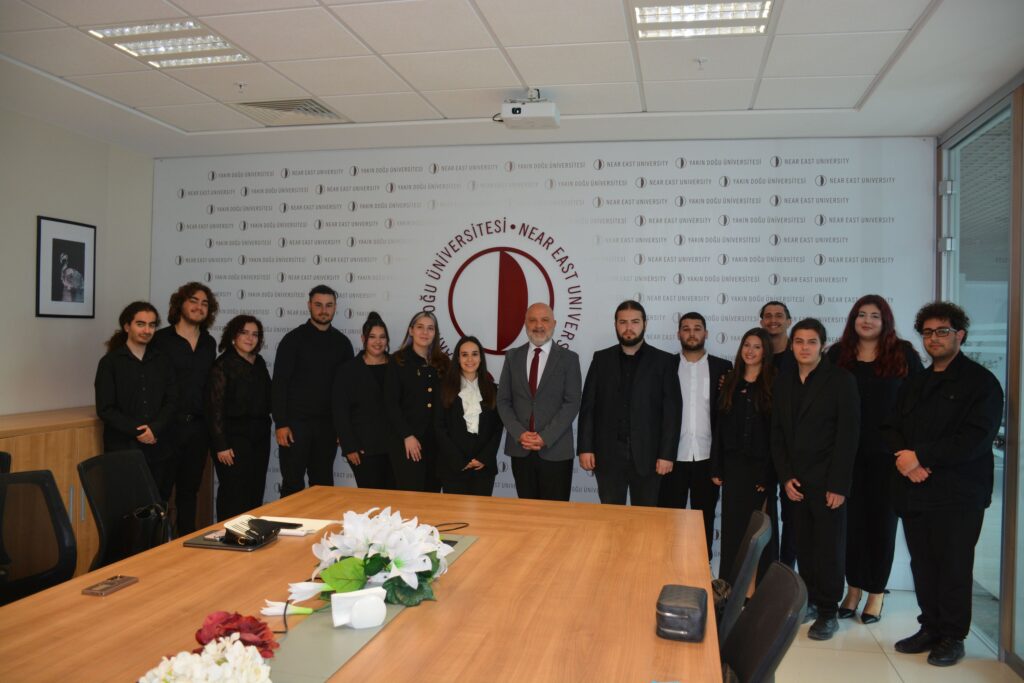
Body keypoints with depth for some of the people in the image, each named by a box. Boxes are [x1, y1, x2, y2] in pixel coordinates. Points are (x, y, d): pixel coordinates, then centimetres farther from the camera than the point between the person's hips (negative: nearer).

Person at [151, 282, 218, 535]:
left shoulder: (209, 343, 11)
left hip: (198, 426, 5)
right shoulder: (161, 339, -4)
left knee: (189, 490, 14)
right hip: (169, 425, -5)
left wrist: (209, 421, 9)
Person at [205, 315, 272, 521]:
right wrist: (221, 445, -16)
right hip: (234, 437, -6)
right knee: (234, 494, -2)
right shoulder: (223, 365, -8)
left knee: (256, 492, 10)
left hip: (259, 436, 6)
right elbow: (215, 408, -12)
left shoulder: (260, 363, 11)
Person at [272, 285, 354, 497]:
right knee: (293, 483, 2)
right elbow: (279, 384, -5)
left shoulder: (342, 342, 7)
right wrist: (280, 423, -11)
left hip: (328, 424, 3)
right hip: (295, 422, -3)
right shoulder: (294, 339, -2)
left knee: (323, 483, 10)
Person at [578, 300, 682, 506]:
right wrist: (585, 448, -3)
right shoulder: (601, 359, 6)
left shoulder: (664, 361, 1)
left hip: (647, 455, -1)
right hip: (607, 454, 1)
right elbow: (588, 407, 4)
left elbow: (672, 411, -2)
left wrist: (667, 454, -8)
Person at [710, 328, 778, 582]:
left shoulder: (774, 384, -6)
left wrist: (768, 473, -14)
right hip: (733, 464, 4)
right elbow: (720, 427, 8)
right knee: (733, 524, 9)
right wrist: (716, 468, 5)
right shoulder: (731, 382, 7)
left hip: (761, 465, -4)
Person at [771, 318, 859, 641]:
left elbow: (848, 435, -9)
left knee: (829, 547, 1)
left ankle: (828, 611, 12)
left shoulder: (841, 380, -4)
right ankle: (810, 600, 20)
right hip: (795, 482, 4)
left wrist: (838, 484, -13)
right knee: (804, 545, 6)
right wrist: (785, 477, 1)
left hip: (828, 481, -4)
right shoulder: (783, 383, 10)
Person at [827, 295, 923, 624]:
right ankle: (854, 588, 22)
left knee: (882, 520, 8)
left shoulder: (904, 354, 0)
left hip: (888, 453, -1)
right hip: (848, 452, 1)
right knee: (851, 519, 7)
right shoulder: (838, 354, 4)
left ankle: (876, 593, 21)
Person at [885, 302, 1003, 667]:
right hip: (914, 491, 5)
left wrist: (920, 455, -15)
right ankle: (930, 629, 22)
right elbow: (891, 428, 11)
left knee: (953, 567, 0)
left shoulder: (981, 382, -3)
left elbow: (975, 439, -14)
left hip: (958, 495, -5)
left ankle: (952, 637, 14)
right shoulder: (913, 384, 18)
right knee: (922, 565, 9)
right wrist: (906, 458, -9)